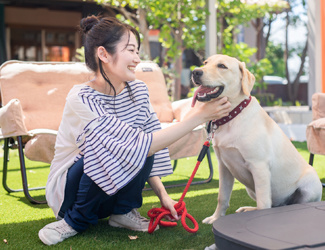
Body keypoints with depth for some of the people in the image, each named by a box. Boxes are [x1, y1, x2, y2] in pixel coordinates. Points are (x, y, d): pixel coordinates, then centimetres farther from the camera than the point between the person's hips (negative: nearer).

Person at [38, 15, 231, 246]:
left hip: (115, 190, 5)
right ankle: (76, 221, -11)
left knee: (143, 146, -23)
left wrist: (163, 195, -8)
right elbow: (135, 148, -36)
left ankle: (123, 212, -1)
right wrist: (197, 117, -35)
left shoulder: (138, 90, -7)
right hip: (69, 189, -5)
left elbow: (149, 152, 1)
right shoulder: (82, 98, -29)